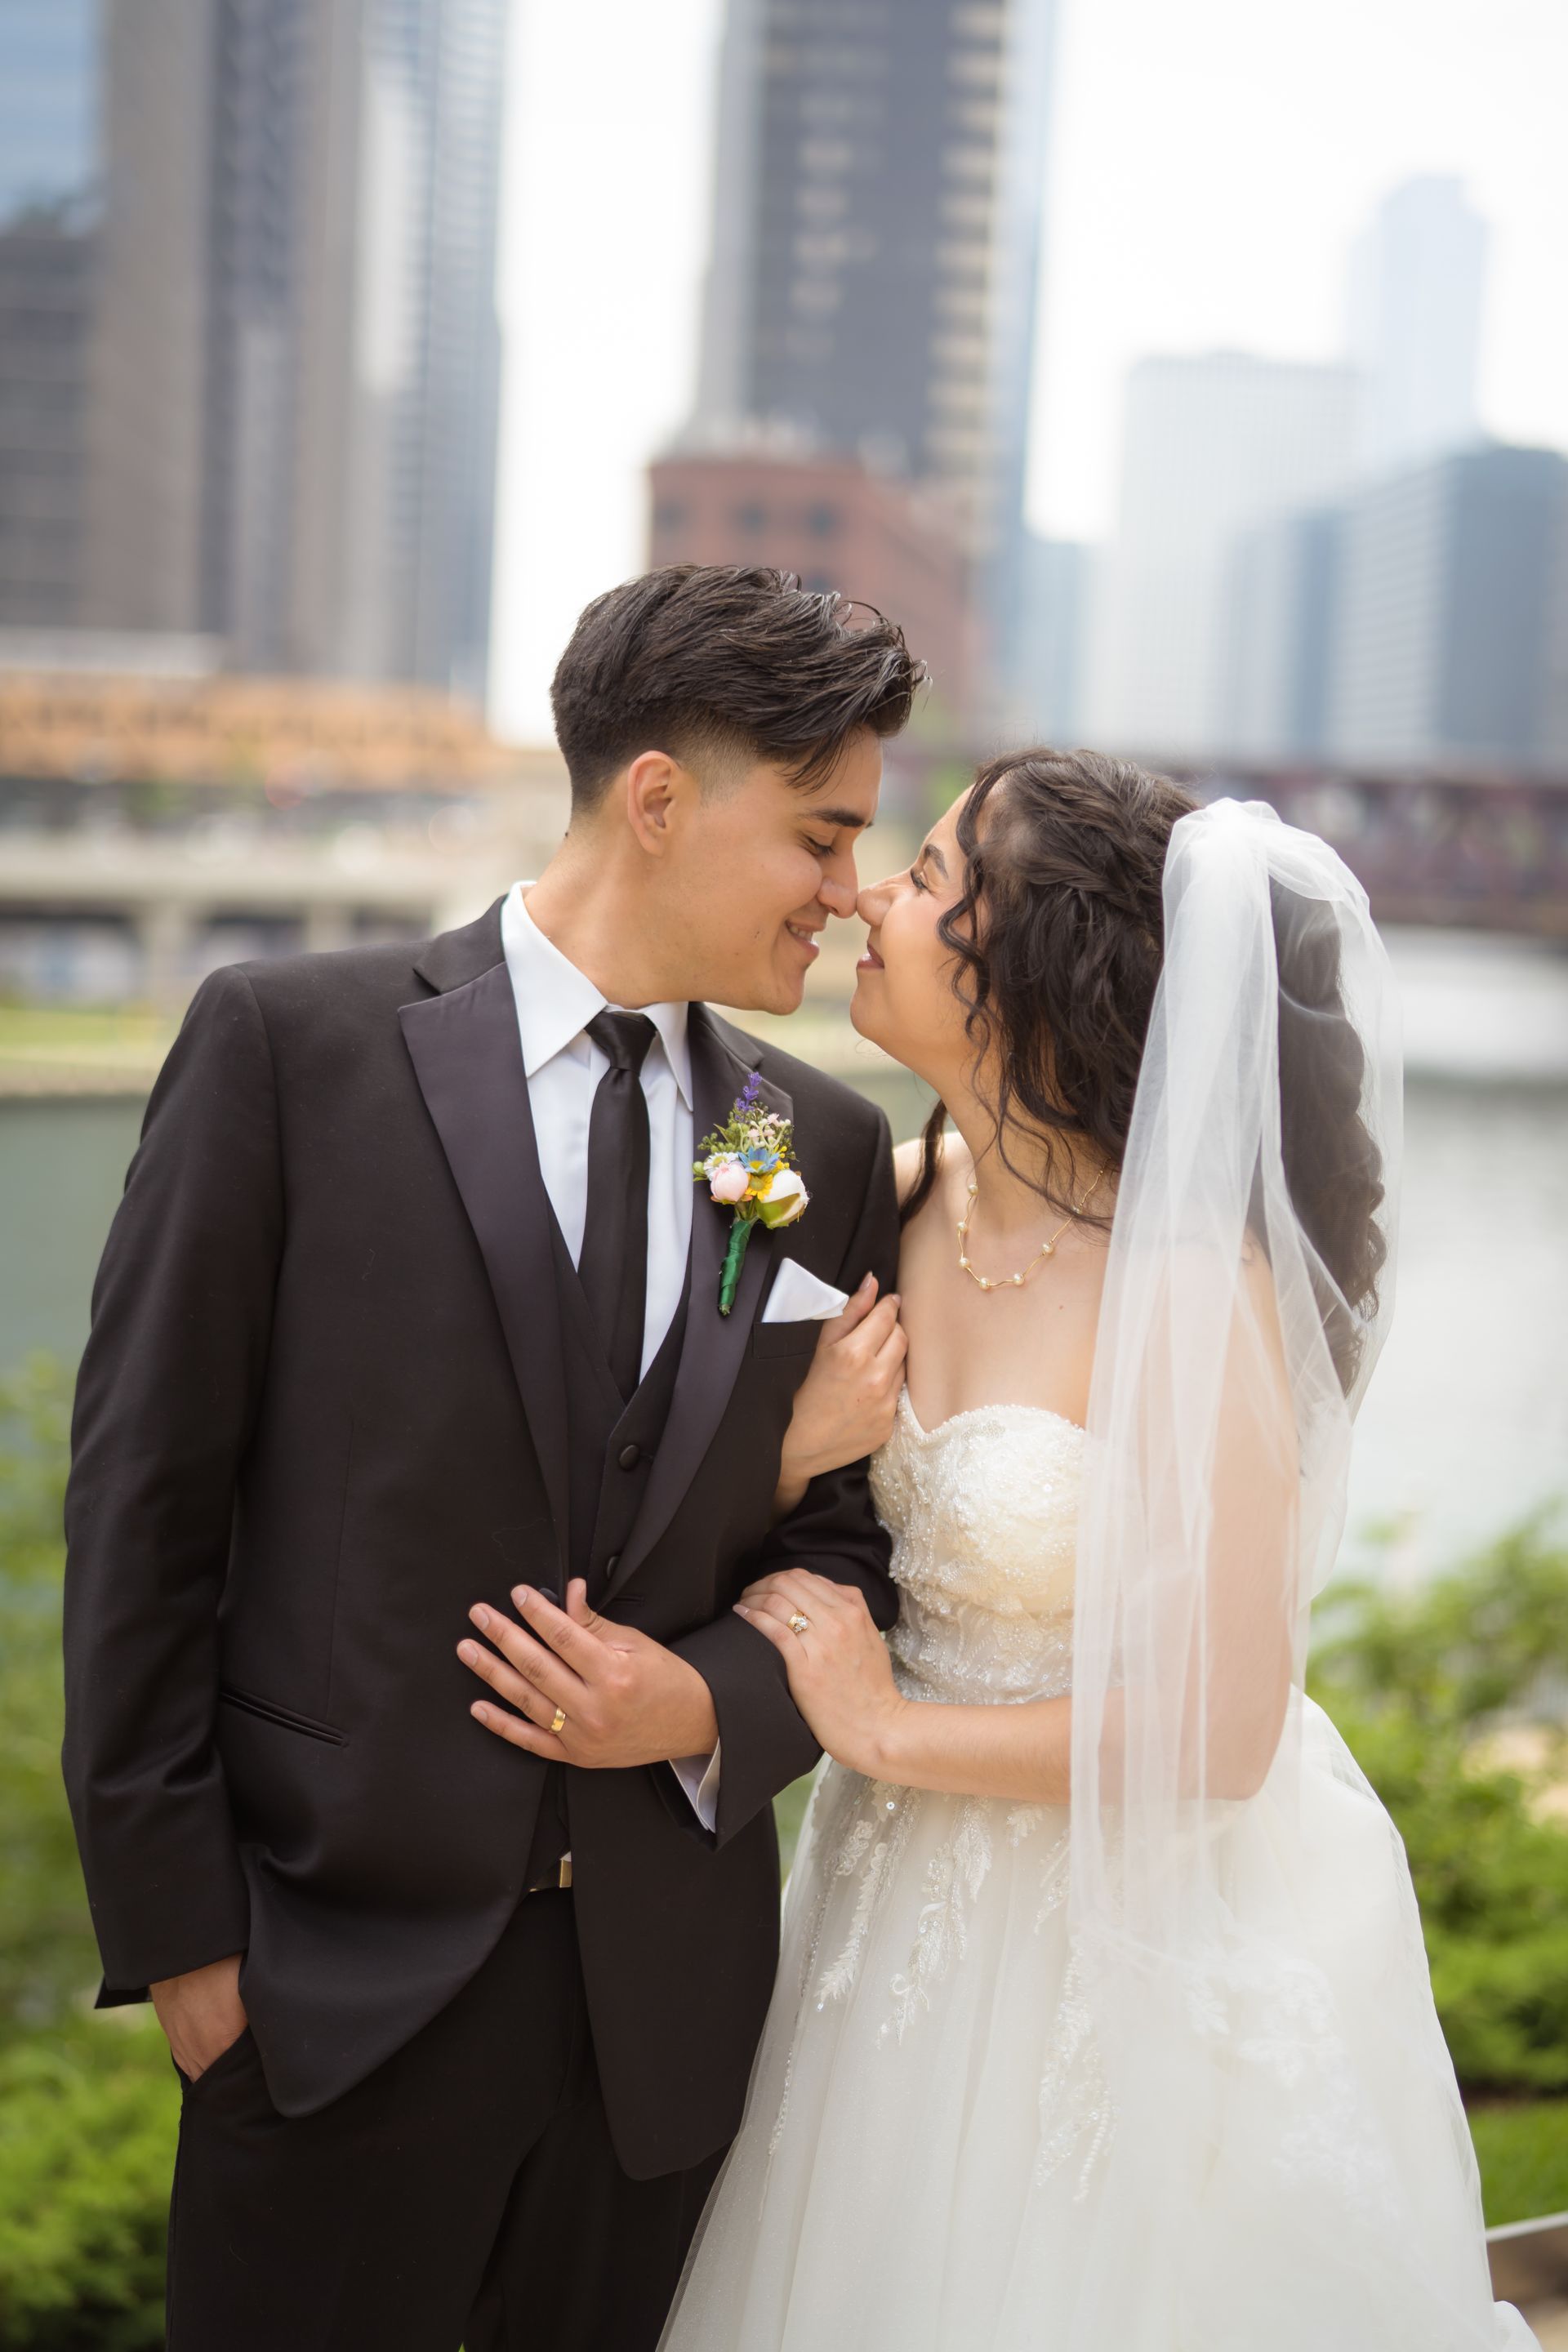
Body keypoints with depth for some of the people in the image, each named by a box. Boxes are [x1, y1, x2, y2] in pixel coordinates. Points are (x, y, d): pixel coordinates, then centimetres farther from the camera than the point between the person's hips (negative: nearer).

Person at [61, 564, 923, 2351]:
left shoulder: (831, 1149, 5)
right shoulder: (289, 1043, -7)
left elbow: (852, 1545, 10)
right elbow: (145, 1498, -7)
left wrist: (713, 1707, -10)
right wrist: (175, 1926, -7)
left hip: (669, 1988, 4)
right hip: (343, 1978, -3)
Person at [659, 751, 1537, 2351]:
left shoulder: (1193, 1288, -25)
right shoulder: (907, 1199, -5)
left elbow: (1219, 1736, -24)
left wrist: (889, 1732, -14)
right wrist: (796, 1446, -16)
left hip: (1140, 1928, -6)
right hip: (924, 1907, 6)